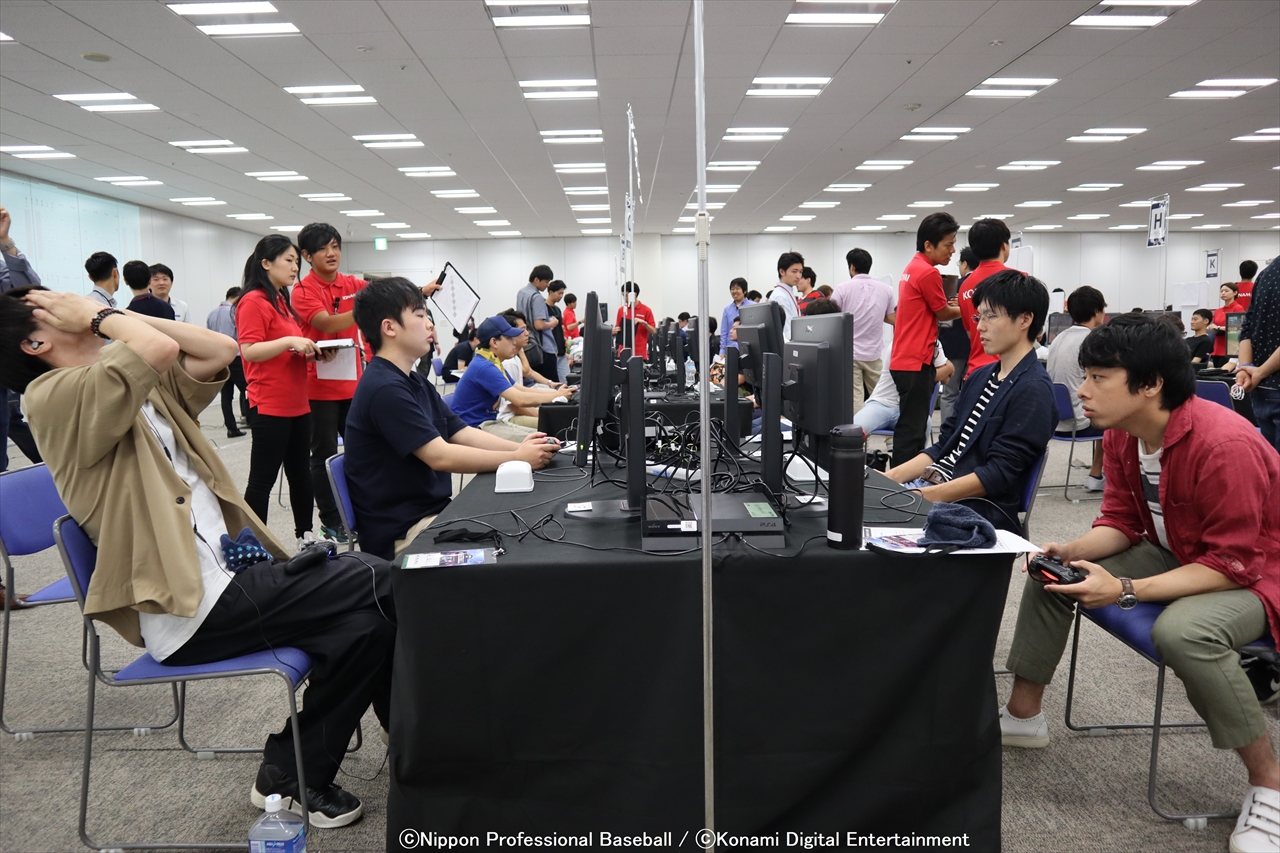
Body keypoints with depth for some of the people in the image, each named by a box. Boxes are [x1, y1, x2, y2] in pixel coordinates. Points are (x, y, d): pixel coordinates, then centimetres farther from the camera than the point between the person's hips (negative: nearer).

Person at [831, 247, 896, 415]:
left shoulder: (842, 288, -6)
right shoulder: (885, 289, 3)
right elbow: (893, 319, 8)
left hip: (849, 353, -3)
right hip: (875, 353, 3)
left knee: (853, 399, -3)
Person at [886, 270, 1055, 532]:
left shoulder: (1032, 390, -10)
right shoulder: (980, 377, 17)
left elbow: (1000, 474, -16)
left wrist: (926, 495, -22)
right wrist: (891, 477, 2)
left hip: (977, 508, -8)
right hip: (932, 484, 8)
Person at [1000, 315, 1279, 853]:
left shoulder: (1226, 445, -32)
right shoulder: (1123, 434, -7)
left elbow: (1234, 563, -28)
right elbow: (1121, 521, 2)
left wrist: (1126, 591, -34)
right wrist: (1071, 552, -18)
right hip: (1176, 554, 8)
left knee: (1183, 631, -39)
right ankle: (1023, 716, 14)